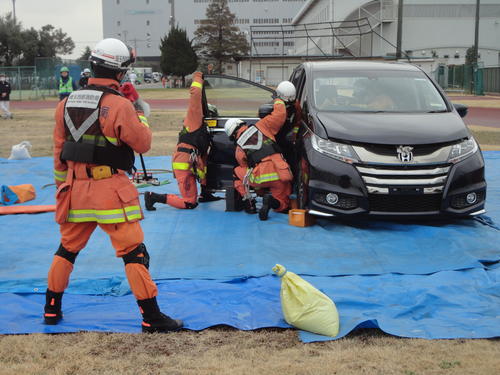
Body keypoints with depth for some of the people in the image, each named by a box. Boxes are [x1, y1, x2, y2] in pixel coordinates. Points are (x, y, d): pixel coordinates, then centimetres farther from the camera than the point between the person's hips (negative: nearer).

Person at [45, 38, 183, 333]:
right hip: (111, 190, -6)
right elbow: (143, 144, -6)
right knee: (134, 252, 0)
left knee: (68, 247, 21)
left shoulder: (67, 103, 6)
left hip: (76, 188, 6)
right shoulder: (120, 105, -13)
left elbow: (59, 151, 11)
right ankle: (152, 317, 4)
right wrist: (141, 117, 10)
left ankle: (52, 309, 31)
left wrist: (61, 185, 21)